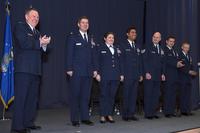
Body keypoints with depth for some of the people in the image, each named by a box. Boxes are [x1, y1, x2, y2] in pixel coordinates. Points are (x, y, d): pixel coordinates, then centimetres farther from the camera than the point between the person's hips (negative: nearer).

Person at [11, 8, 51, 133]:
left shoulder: (37, 33, 23)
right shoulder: (20, 27, 1)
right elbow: (24, 43, -15)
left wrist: (44, 44, 2)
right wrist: (40, 43, -9)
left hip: (35, 70, 8)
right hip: (24, 69, -8)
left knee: (33, 97, 9)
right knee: (21, 97, -7)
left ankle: (28, 123, 17)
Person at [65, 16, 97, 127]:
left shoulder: (91, 39, 16)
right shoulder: (73, 37, 2)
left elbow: (93, 55, 16)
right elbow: (69, 54, -3)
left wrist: (94, 69, 9)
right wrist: (69, 69, -11)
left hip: (88, 72, 5)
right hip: (76, 72, -4)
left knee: (86, 96, 7)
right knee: (75, 96, 0)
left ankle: (85, 118, 14)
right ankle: (75, 119, 6)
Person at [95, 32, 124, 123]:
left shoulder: (117, 49, 17)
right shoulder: (100, 48, 4)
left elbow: (119, 62, 16)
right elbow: (97, 62, -1)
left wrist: (121, 74, 9)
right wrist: (98, 73, -9)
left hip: (115, 76, 4)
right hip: (104, 76, -4)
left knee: (112, 95, 5)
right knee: (104, 95, -1)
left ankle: (109, 115, 12)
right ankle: (103, 115, 6)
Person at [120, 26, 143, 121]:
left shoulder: (137, 47, 17)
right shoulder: (123, 45, -2)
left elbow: (140, 61, 17)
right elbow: (121, 60, -7)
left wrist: (141, 74, 11)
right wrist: (121, 74, -12)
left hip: (136, 75, 5)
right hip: (127, 75, -5)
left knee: (134, 95, 6)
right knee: (126, 95, 0)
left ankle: (131, 114, 13)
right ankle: (125, 114, 8)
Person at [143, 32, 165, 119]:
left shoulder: (161, 49, 16)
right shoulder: (148, 47, -2)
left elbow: (162, 62, 19)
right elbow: (145, 61, -8)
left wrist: (162, 74, 11)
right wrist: (147, 73, -14)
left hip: (158, 76, 6)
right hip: (149, 75, -6)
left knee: (156, 95, 5)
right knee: (148, 95, -2)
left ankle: (153, 112, 12)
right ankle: (148, 113, 3)